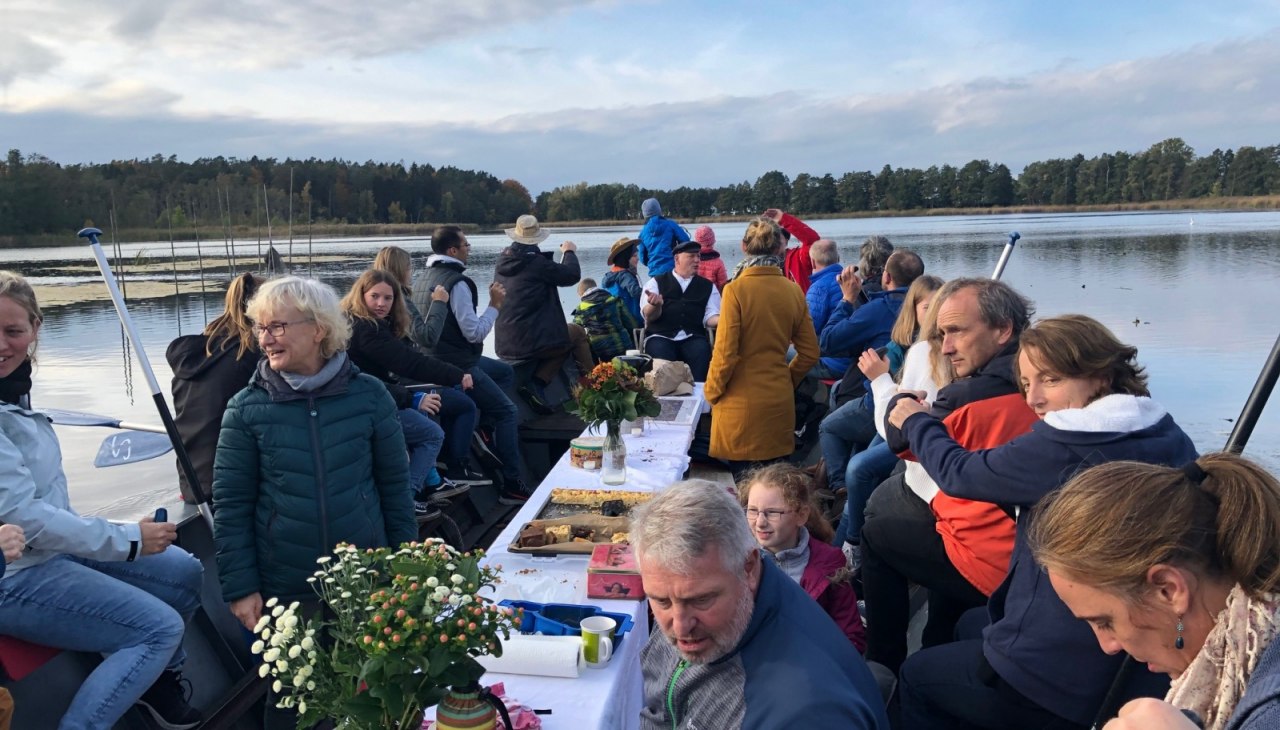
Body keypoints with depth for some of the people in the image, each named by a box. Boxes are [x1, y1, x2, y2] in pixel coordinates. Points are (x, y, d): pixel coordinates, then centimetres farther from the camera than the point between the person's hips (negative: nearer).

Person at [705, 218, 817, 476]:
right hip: (780, 401, 4)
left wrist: (712, 391, 3)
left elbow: (725, 352, -12)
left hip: (741, 403, -4)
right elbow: (810, 353, 7)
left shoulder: (736, 290, -12)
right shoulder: (793, 291, 1)